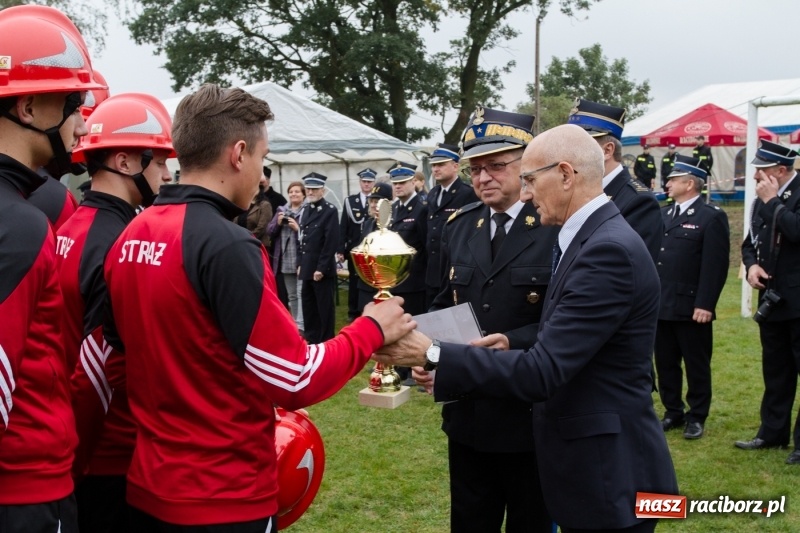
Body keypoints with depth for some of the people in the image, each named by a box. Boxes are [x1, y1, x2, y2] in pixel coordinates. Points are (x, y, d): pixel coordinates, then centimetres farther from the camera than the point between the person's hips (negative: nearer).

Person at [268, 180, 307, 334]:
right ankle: (295, 324, 23)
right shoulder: (281, 210, 12)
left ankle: (301, 326, -9)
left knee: (301, 293, -9)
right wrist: (278, 223, -7)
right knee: (292, 295, 14)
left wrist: (298, 228, -20)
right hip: (286, 260, 6)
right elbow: (270, 232, 10)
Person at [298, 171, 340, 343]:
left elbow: (332, 242, -15)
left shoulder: (330, 210, -10)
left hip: (322, 269, -7)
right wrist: (300, 264, 11)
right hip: (307, 267, 7)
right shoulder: (305, 210, 13)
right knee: (308, 306, 13)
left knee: (325, 307, 1)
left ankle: (326, 341, 10)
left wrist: (321, 268, -17)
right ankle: (311, 339, 22)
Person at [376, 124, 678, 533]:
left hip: (608, 471, -9)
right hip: (592, 461, 9)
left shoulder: (610, 250, -23)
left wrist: (432, 355, -23)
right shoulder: (593, 239, 9)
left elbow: (542, 371, -27)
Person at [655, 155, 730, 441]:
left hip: (691, 307, -6)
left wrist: (705, 304, -19)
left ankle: (696, 417, 18)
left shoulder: (712, 217, -8)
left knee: (696, 365, 6)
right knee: (665, 363, 13)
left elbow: (715, 266, -14)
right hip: (660, 305, 7)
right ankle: (673, 412, 26)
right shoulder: (663, 214, 13)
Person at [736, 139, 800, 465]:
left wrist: (772, 201, -18)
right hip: (772, 300, 8)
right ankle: (772, 432, 27)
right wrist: (751, 265, -3)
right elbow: (750, 242, 17)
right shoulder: (763, 200, 11)